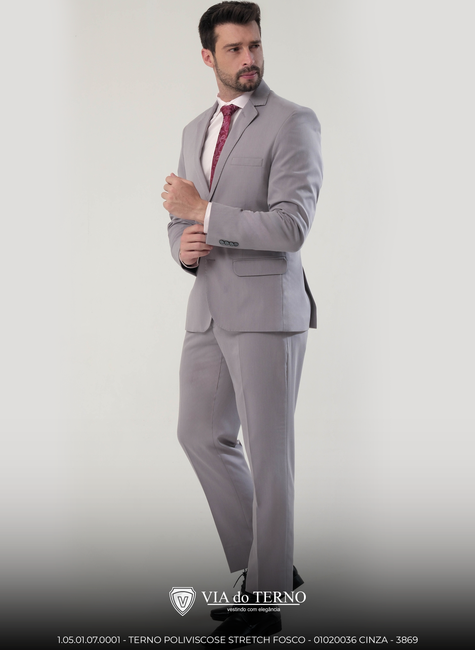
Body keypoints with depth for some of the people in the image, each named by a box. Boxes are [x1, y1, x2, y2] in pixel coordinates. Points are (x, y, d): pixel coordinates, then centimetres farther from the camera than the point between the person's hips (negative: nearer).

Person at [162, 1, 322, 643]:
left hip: (267, 309, -8)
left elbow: (290, 229, -20)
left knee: (268, 453, 1)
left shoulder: (294, 123, -9)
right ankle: (267, 564, 29)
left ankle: (267, 599, 16)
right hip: (210, 309, 8)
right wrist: (184, 246, -4)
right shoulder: (196, 131, 15)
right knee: (202, 435, 15)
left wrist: (201, 211, -14)